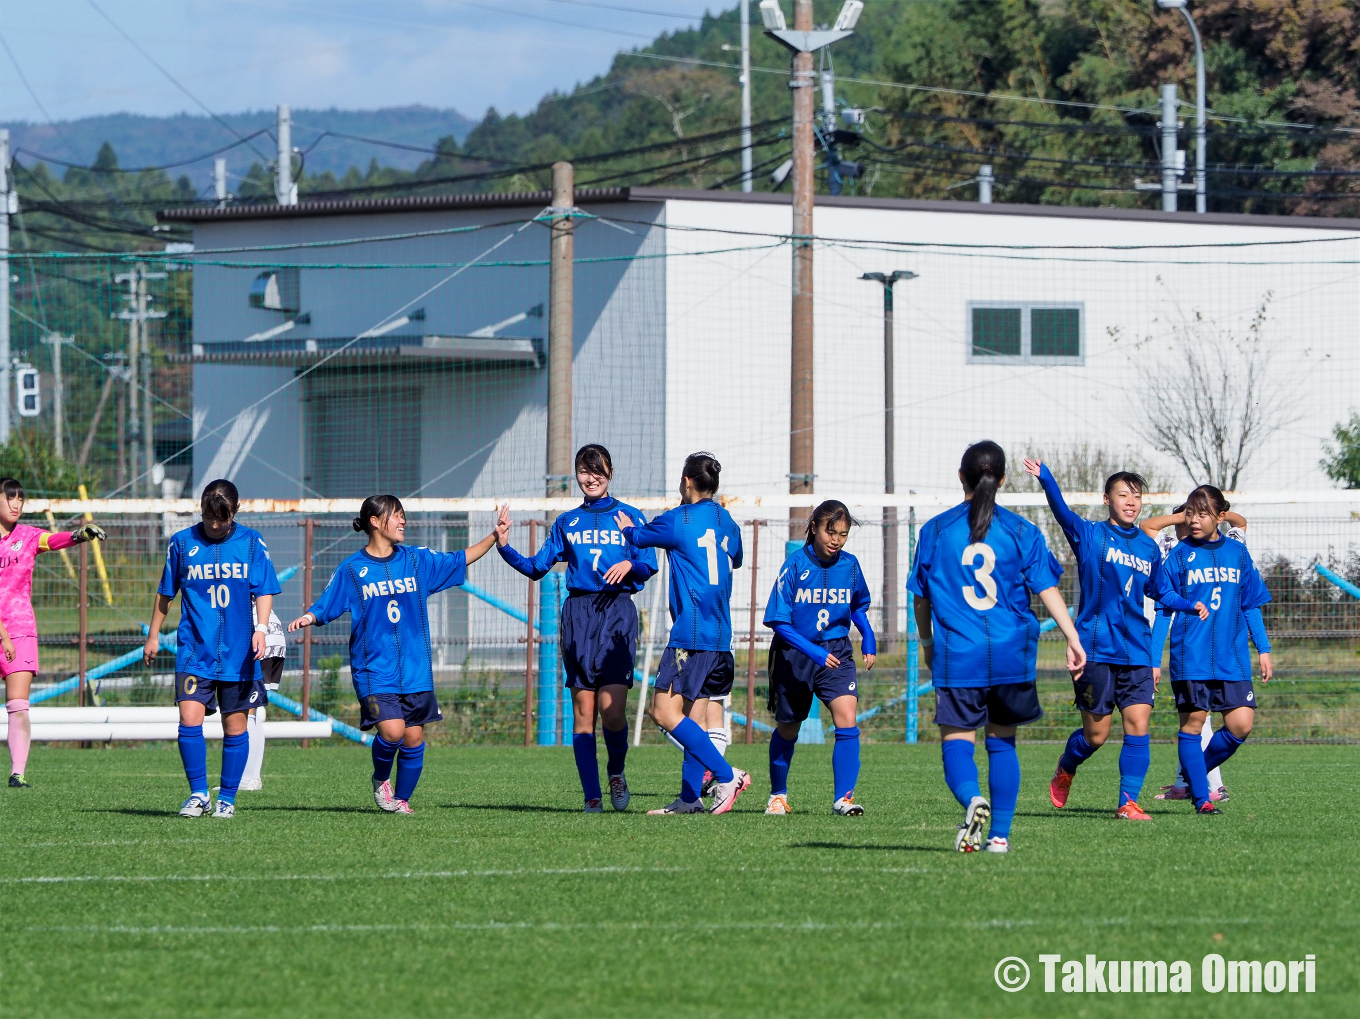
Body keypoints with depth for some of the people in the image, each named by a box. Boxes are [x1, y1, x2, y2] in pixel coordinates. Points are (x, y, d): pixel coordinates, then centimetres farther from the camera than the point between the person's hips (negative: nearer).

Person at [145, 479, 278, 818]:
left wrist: (261, 628, -13)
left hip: (238, 651, 0)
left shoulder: (251, 543, 3)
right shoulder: (182, 543, 4)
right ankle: (198, 794, 0)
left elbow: (264, 591, 2)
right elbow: (165, 593, 15)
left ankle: (227, 798, 15)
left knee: (235, 726, 4)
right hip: (194, 650, 0)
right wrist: (153, 635, 18)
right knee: (189, 719, -13)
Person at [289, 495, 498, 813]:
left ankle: (401, 799, 19)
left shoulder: (416, 561, 9)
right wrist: (307, 618, -20)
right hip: (374, 672, -4)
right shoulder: (352, 569, -1)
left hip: (415, 672, 4)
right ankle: (380, 779, 9)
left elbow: (461, 560, 20)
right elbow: (324, 607, 0)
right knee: (391, 730, -20)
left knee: (414, 739, 2)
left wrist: (494, 537, 13)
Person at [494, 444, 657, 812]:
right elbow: (537, 567, 13)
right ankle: (592, 796, -2)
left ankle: (616, 772, 14)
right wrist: (505, 548, -2)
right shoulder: (567, 523, 17)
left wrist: (630, 565, -16)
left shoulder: (629, 517, 10)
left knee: (612, 708, -13)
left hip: (618, 611, -2)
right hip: (578, 612, 2)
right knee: (583, 709, -4)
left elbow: (649, 565, 5)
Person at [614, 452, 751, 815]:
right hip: (720, 635, 8)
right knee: (695, 715, 11)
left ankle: (727, 775, -17)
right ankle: (690, 797, 8)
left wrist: (628, 529, 33)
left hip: (690, 632, -8)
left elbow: (640, 537, 11)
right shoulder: (727, 522, 13)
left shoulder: (679, 520, -7)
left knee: (665, 711, -10)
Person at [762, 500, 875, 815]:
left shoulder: (850, 565, -3)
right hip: (794, 654, -2)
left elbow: (858, 606, 18)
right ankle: (778, 795, 37)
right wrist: (813, 652, -26)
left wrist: (868, 636, 1)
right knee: (787, 728, 15)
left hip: (836, 651, 2)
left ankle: (843, 798, -19)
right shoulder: (795, 565, -14)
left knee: (847, 719, -20)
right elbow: (779, 621, -15)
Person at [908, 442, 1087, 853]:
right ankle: (1000, 833, 12)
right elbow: (1047, 589, -3)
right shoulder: (1021, 532, 2)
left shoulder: (936, 530, 2)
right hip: (1011, 656, 2)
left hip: (956, 656, -2)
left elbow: (920, 596, 9)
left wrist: (927, 642, 24)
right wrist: (1073, 639, -2)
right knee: (1002, 742, 14)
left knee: (956, 740, -2)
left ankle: (973, 800, -32)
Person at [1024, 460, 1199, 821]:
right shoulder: (1090, 536, -1)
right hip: (1095, 649, -4)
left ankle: (1128, 802, -4)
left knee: (1139, 724, -9)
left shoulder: (1149, 548, 13)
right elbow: (1063, 513, -21)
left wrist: (1189, 606, 16)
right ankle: (1065, 769, 31)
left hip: (1136, 652, 4)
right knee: (1096, 734, 0)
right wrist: (1045, 479, -39)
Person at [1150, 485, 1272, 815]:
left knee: (1241, 725, -6)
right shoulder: (1179, 556, 2)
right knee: (1193, 722, -4)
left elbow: (1252, 605, 17)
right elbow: (1163, 607, 3)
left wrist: (1263, 650, 13)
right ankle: (1201, 798, 3)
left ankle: (1198, 772, 17)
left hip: (1232, 658, 3)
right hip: (1191, 658, -3)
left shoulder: (1238, 553, 10)